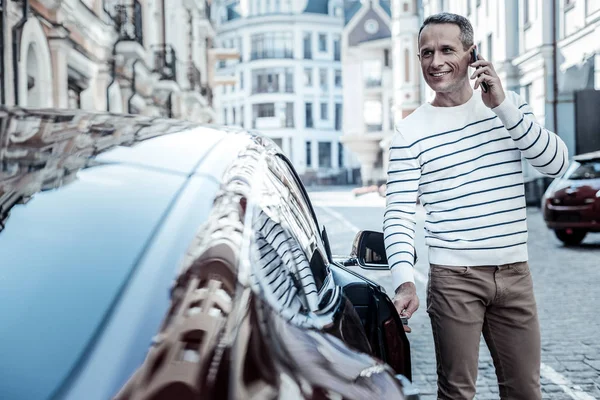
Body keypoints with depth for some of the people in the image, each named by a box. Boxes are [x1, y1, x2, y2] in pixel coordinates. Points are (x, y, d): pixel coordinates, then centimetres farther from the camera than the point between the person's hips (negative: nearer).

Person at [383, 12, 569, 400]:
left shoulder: (510, 105, 7)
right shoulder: (411, 130, -3)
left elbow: (557, 163, -6)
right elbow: (399, 214, -7)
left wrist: (503, 105, -14)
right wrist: (405, 281, -22)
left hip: (515, 274, 3)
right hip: (454, 278, -3)